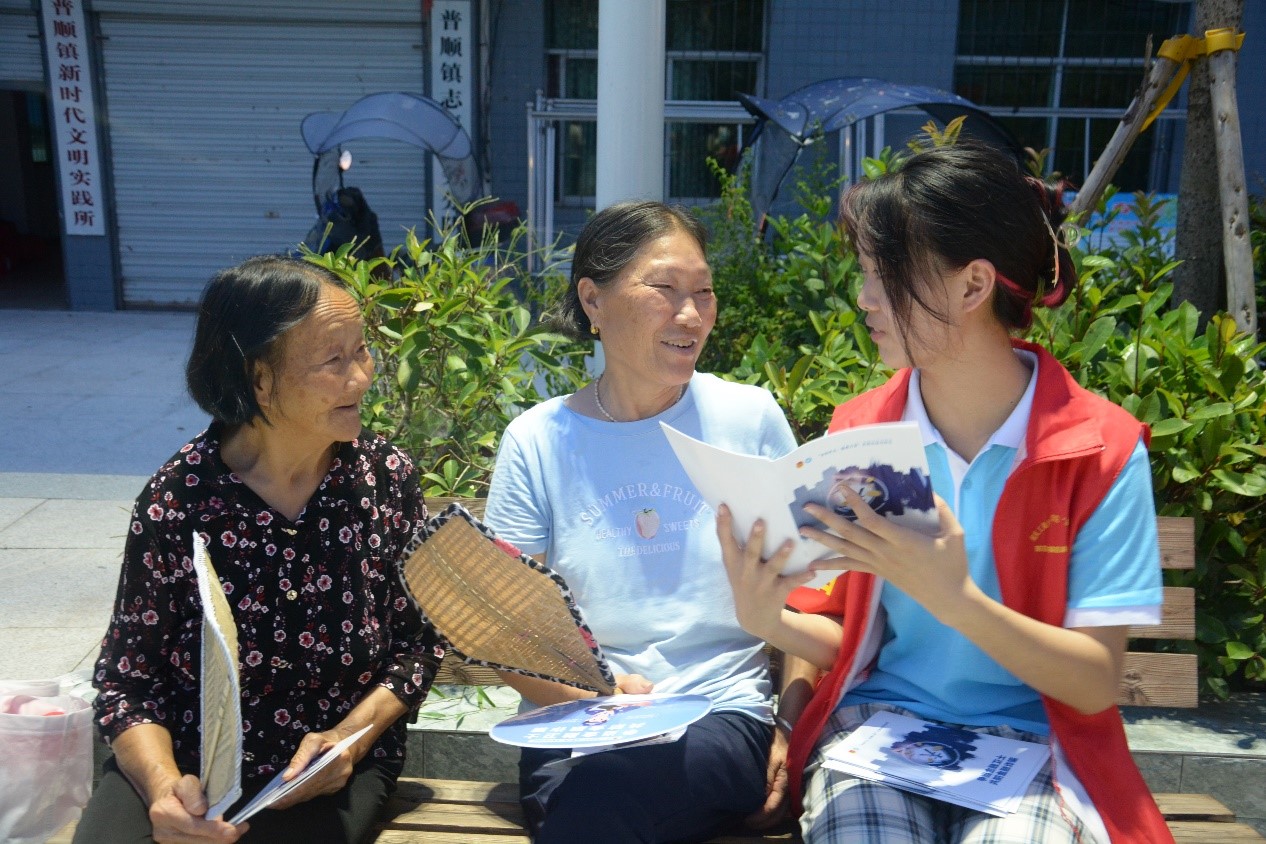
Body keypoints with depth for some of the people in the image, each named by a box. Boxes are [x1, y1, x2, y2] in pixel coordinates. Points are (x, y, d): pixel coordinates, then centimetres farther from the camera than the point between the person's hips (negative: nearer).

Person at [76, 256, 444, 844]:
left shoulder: (387, 477, -9)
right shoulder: (177, 498, -13)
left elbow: (418, 641, 0)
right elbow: (129, 677, -6)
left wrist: (351, 737, -15)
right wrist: (163, 784, -23)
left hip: (334, 771, 0)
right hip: (189, 764, 1)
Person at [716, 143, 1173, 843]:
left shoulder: (1103, 451, -7)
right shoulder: (856, 433, 1)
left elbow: (1097, 684, -11)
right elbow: (844, 641, 5)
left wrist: (951, 597, -26)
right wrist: (770, 621, -17)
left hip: (1027, 734, -1)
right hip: (879, 716, 1)